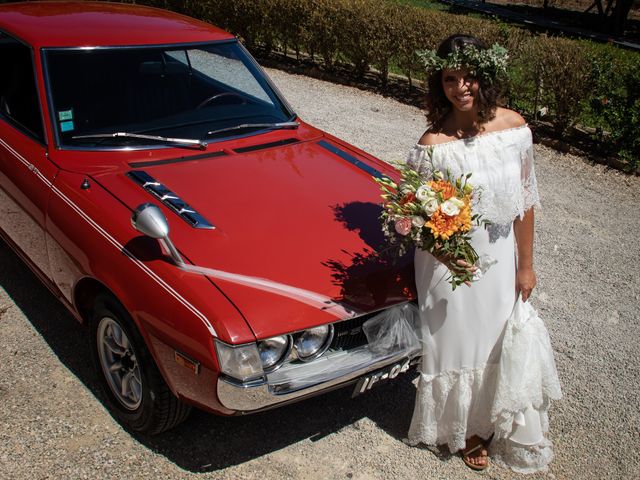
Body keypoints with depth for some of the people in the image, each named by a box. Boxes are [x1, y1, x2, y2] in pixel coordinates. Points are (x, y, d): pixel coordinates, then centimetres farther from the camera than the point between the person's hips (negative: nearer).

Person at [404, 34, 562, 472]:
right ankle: (466, 427, 43)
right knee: (459, 343, 14)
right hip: (451, 263, -3)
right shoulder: (433, 145, -21)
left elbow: (525, 201, -1)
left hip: (501, 259, 4)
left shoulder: (514, 126, -10)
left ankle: (498, 418, 49)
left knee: (504, 339, 19)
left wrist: (525, 264, 3)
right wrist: (442, 250, -34)